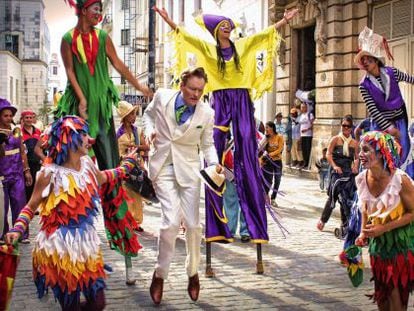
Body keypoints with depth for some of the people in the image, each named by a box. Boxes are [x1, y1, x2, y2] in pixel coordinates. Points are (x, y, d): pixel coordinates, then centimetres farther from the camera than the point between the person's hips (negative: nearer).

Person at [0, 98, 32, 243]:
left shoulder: (16, 131, 8)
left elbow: (22, 152, 12)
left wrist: (27, 170, 10)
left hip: (17, 174, 3)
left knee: (19, 204, 0)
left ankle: (22, 234, 6)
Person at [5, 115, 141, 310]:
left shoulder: (87, 164, 5)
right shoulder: (51, 173, -13)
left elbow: (103, 178, 28)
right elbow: (30, 208, -6)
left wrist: (128, 163, 35)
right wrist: (17, 230, -22)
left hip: (86, 244, 6)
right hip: (61, 249, -6)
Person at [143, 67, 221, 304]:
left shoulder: (207, 113, -7)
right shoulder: (162, 97, -7)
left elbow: (207, 144, 5)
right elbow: (149, 113, 16)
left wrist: (214, 163, -13)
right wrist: (150, 130, -3)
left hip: (188, 169, 1)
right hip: (163, 167, -1)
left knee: (193, 224, 2)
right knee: (171, 221, -14)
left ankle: (193, 272, 27)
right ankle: (160, 274, 8)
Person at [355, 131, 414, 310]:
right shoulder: (362, 179, -7)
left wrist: (384, 228, -22)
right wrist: (363, 233, -2)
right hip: (377, 240, 5)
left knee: (396, 291, 0)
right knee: (380, 289, 16)